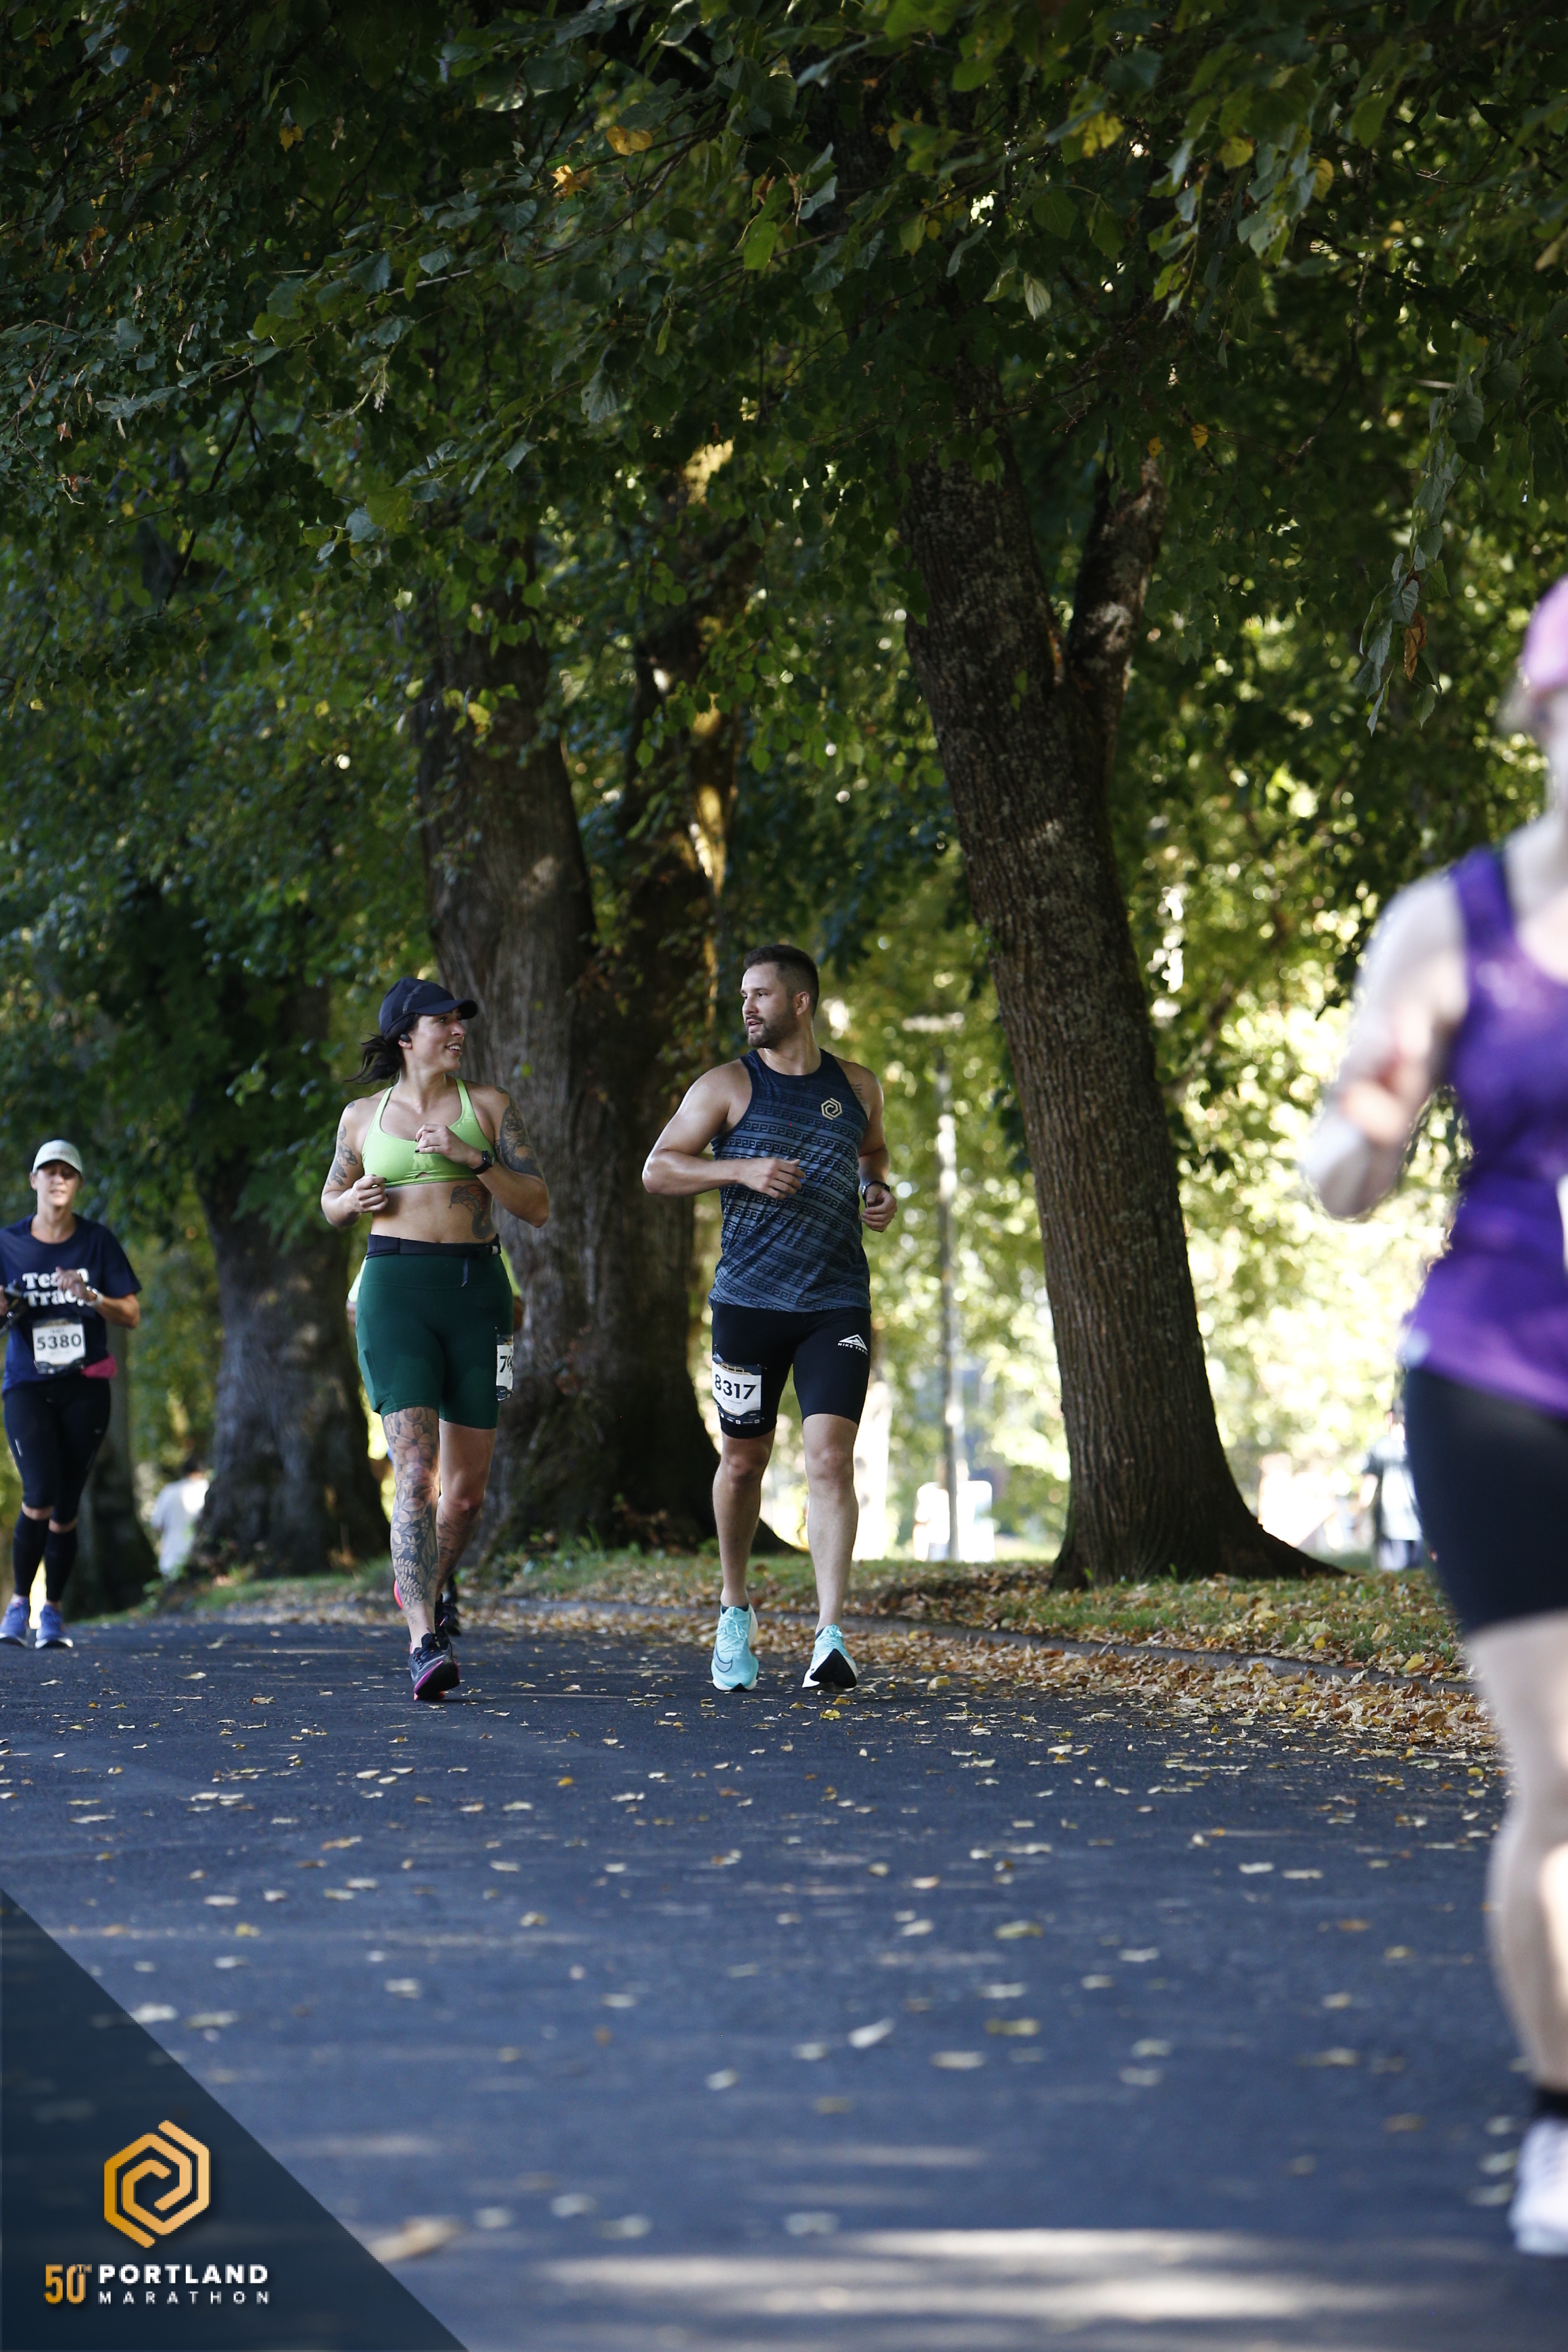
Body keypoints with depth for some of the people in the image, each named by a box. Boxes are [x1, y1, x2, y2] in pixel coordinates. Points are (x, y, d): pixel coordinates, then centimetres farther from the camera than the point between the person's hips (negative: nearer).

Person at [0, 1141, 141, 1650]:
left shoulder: (97, 1241, 2)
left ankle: (53, 1612, 18)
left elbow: (131, 1316, 4)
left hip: (84, 1388, 1)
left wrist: (90, 1296, -14)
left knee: (66, 1509, 3)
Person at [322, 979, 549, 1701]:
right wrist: (353, 1200, 0)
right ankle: (424, 1644, -24)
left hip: (476, 1291, 2)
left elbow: (538, 1207, 2)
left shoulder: (487, 1105, 7)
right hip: (395, 1290, -2)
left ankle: (424, 1587, 37)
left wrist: (473, 1158, -12)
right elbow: (330, 1202, 24)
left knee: (467, 1485, 7)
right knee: (415, 1472, -17)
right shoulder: (362, 1117, 9)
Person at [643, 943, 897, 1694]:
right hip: (749, 1302, 0)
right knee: (744, 1458, 9)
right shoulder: (728, 1086, 2)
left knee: (830, 1458, -14)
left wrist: (880, 1191, 8)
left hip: (837, 1305, 0)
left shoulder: (857, 1088, 10)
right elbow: (658, 1169, -1)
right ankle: (735, 1610, 32)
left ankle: (830, 1637, -19)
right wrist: (742, 1169, -15)